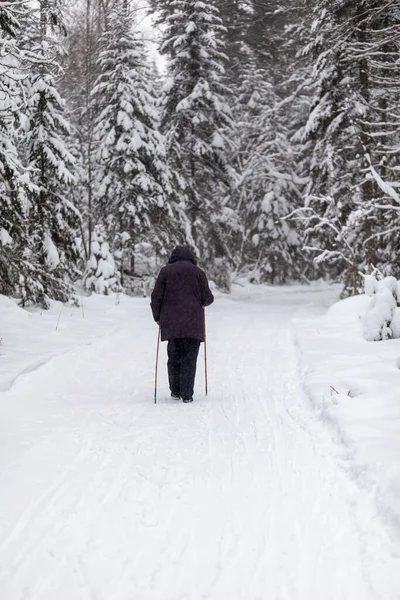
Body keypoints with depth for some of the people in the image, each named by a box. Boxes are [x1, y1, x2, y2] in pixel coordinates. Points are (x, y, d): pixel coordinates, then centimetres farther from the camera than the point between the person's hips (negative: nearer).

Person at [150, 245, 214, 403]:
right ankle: (187, 394, -3)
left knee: (174, 358, 13)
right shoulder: (198, 272, 4)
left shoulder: (166, 271, 5)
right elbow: (208, 298, 2)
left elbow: (156, 297, 3)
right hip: (193, 324, -1)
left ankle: (176, 391, 18)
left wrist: (158, 317, 18)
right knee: (189, 359, 1)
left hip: (171, 324, 1)